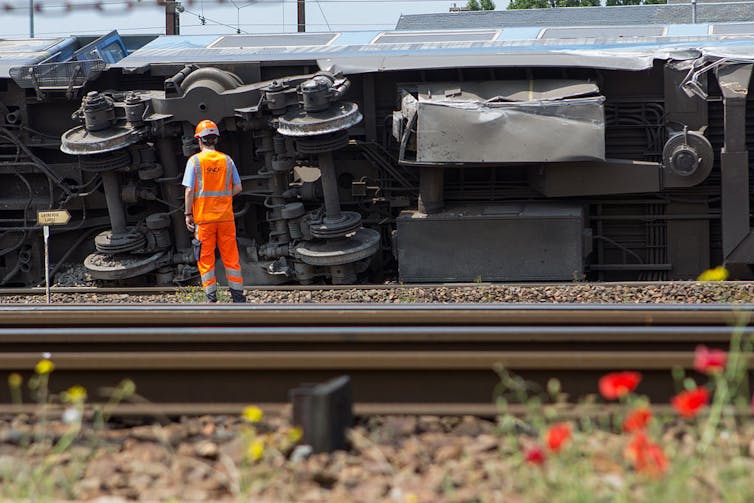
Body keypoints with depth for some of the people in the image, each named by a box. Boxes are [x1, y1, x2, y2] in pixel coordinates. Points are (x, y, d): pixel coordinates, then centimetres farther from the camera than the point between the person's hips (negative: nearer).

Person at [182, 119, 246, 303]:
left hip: (203, 217, -2)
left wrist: (188, 214, -2)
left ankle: (211, 297, 1)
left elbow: (189, 190, -9)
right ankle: (237, 296, 8)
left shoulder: (195, 161, -5)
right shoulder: (227, 160, 3)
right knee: (230, 256, 8)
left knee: (205, 258, 4)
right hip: (225, 216, 2)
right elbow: (237, 187, 5)